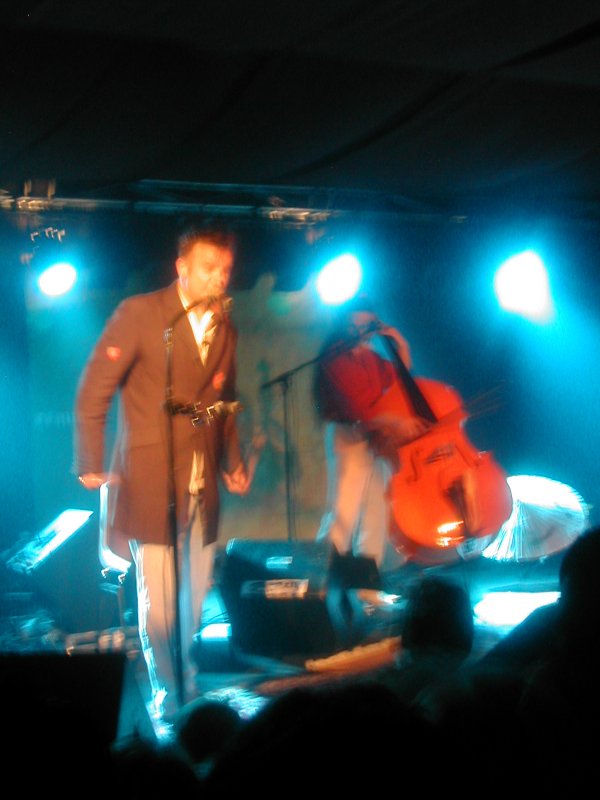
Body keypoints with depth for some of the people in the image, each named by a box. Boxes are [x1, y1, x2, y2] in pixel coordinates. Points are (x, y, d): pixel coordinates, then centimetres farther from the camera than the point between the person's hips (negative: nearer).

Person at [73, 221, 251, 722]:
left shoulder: (225, 329, 11)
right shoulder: (140, 314, -7)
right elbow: (94, 390, -8)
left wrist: (234, 462, 12)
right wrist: (90, 464, -12)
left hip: (203, 486, 5)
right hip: (150, 481, -5)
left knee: (195, 595, 10)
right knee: (158, 598, -3)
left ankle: (188, 683, 29)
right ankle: (167, 695, 14)